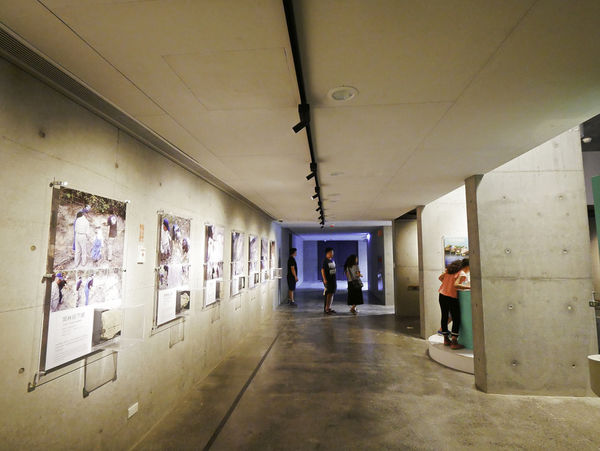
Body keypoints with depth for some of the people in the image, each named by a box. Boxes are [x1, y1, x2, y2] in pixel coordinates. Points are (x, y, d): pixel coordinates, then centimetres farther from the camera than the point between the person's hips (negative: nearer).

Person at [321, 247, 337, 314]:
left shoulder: (332, 260, 12)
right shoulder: (325, 261, -13)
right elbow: (322, 270, -16)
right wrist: (324, 279, -23)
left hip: (333, 279, 8)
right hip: (328, 280, -8)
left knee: (332, 294, 11)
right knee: (328, 294, -7)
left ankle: (329, 307, 21)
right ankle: (326, 308, 1)